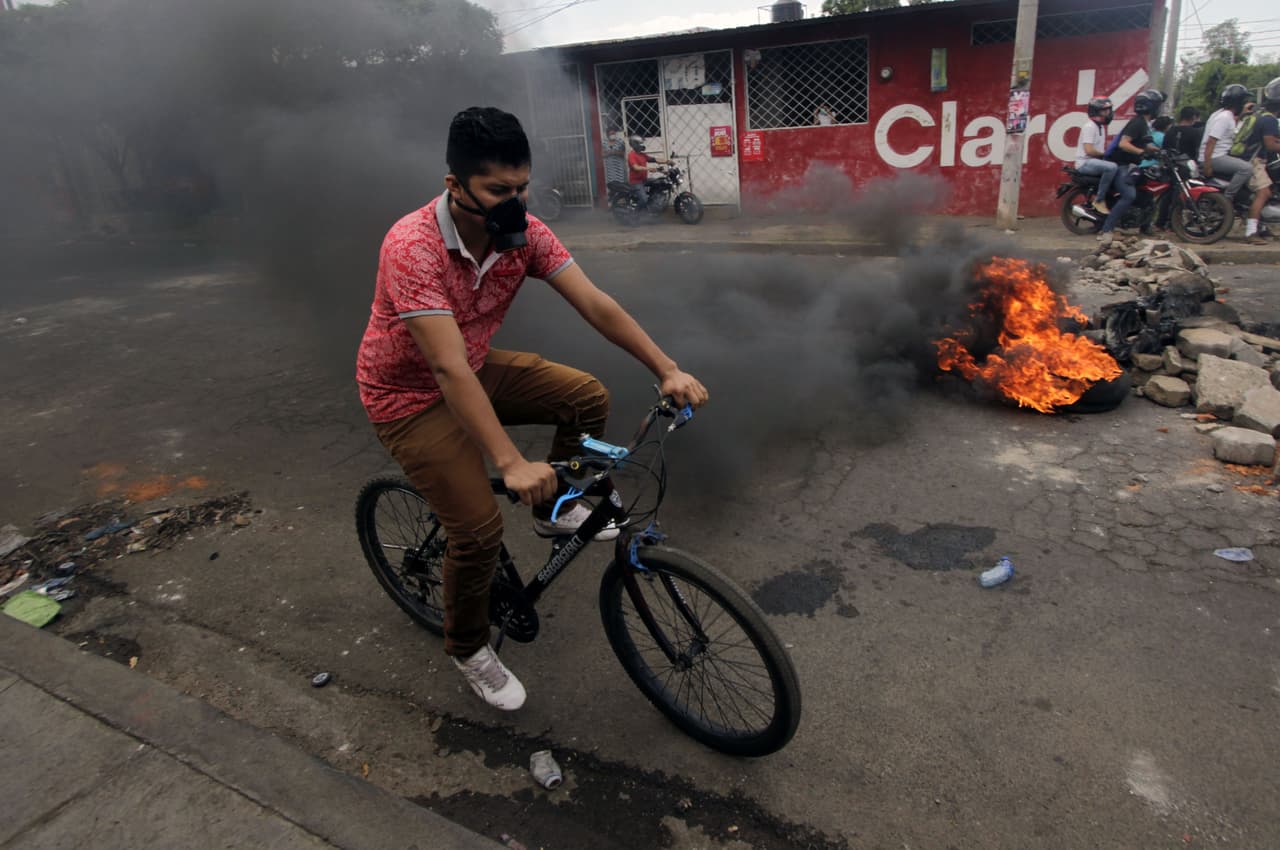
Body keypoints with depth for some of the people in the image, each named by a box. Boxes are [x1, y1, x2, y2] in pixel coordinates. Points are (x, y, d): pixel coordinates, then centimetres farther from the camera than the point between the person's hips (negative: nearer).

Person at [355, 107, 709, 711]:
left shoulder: (523, 231, -15)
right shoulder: (413, 247, -33)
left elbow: (594, 304, -17)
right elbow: (449, 370, -40)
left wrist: (667, 370, -26)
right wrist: (511, 464, -45)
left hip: (477, 370, 6)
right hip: (410, 395, -6)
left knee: (587, 397, -10)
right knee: (479, 527, -16)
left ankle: (553, 511, 15)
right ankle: (467, 648, 13)